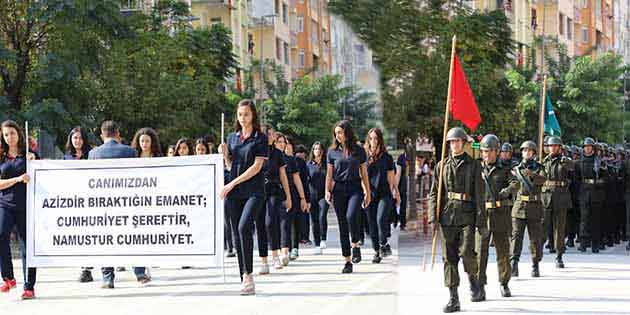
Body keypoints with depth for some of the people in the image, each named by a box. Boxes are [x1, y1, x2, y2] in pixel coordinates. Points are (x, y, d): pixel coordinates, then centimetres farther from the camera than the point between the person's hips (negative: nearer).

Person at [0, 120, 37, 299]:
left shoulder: (28, 155, 9)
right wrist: (17, 179, -11)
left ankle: (29, 287, 3)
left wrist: (33, 161, -5)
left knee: (27, 244, -2)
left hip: (25, 205, -1)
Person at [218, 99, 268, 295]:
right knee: (237, 235, 3)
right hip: (234, 192, 5)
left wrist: (232, 184, -13)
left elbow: (257, 166, -9)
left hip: (253, 191, -5)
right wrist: (224, 154, 0)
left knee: (244, 227, -24)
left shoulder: (260, 138, -1)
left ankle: (248, 274, -20)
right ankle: (245, 281, 7)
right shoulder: (233, 137, 14)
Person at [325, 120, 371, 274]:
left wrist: (368, 192, 8)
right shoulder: (332, 151, 8)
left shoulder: (359, 150, 5)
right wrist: (327, 191, 1)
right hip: (339, 190, 2)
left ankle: (355, 245, -3)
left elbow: (364, 173, 10)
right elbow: (329, 174, 11)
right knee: (342, 224, 2)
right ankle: (347, 261, 8)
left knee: (351, 216, -27)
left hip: (355, 188, -2)